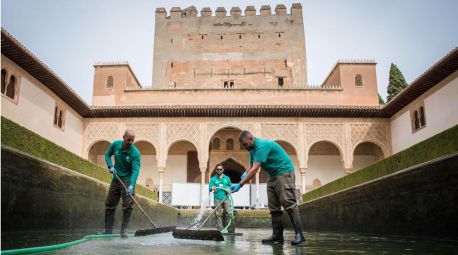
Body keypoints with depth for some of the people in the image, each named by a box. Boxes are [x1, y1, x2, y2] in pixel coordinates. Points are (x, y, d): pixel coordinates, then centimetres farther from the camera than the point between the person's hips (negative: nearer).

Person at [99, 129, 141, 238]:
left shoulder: (135, 153, -20)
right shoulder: (115, 144, -7)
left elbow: (135, 170, -27)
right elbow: (107, 154, 10)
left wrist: (131, 185, -40)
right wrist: (110, 166, -9)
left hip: (128, 180, -4)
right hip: (116, 179, 5)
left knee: (128, 206, -9)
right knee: (109, 205, 9)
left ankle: (124, 230, 1)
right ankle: (108, 229, 19)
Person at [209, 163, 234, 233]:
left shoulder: (227, 178, 15)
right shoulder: (213, 179, 9)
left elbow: (231, 186, 19)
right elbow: (210, 187, -2)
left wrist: (229, 190, -3)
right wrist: (212, 188, -25)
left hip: (226, 199, 1)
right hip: (217, 199, -1)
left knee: (229, 214, -7)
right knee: (218, 215, 0)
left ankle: (231, 230, -2)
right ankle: (219, 230, 6)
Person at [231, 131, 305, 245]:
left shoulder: (262, 145, -22)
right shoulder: (253, 148, 10)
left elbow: (255, 169, -29)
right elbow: (253, 166, 18)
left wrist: (240, 184, -29)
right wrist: (246, 173, -6)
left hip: (284, 172, -10)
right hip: (273, 176, 10)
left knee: (288, 203, -15)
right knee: (274, 207, 4)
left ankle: (299, 234, -14)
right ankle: (277, 235, 4)